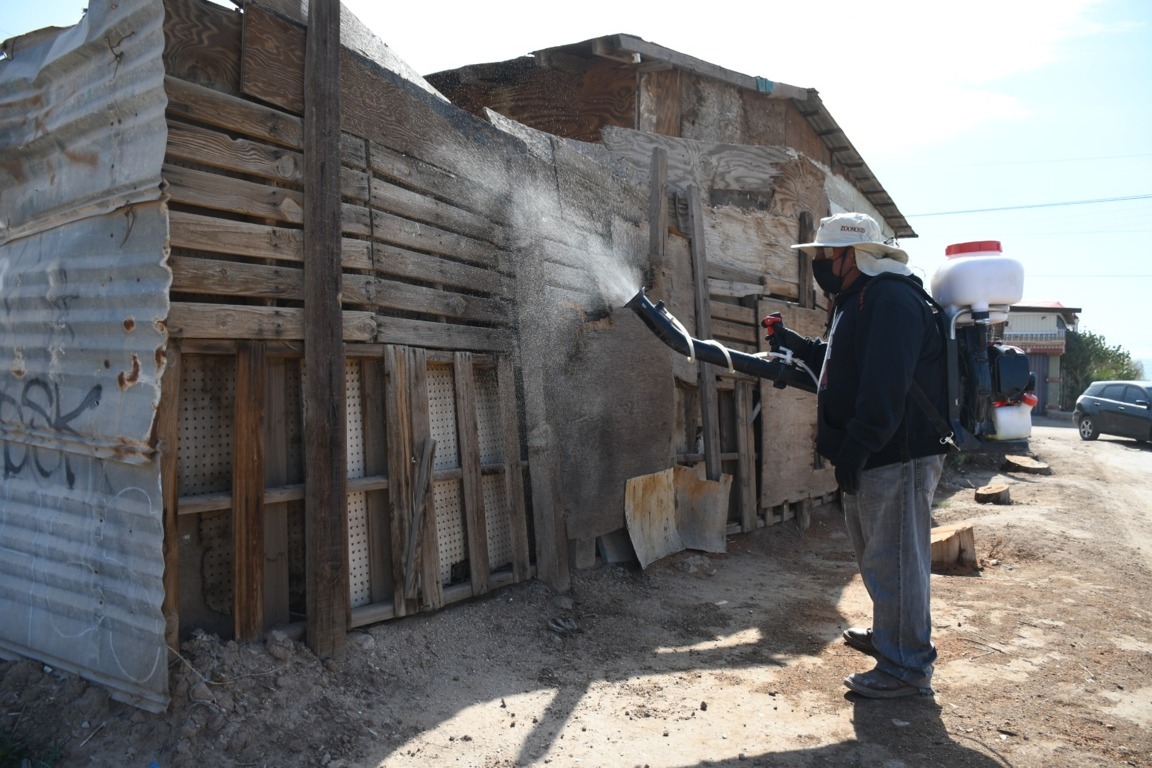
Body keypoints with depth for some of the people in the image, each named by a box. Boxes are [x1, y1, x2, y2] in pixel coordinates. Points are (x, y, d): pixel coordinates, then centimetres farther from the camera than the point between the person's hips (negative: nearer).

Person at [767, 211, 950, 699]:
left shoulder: (891, 299, -18)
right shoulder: (856, 303, 17)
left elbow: (885, 386, -28)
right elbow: (836, 365, 27)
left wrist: (855, 448, -28)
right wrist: (789, 343, 20)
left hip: (897, 457, -11)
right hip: (868, 458, 11)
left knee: (894, 561, -3)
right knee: (875, 557, 23)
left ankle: (907, 668, 9)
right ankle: (887, 635, 40)